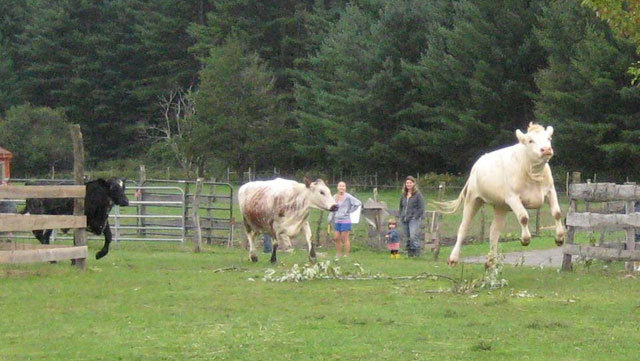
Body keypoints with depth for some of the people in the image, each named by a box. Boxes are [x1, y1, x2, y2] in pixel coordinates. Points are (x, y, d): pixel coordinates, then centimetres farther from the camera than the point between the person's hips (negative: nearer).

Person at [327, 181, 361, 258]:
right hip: (337, 221, 6)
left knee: (345, 239, -3)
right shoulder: (335, 197, 9)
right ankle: (338, 255, 17)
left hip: (345, 221, -6)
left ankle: (347, 255, 4)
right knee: (336, 238, 6)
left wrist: (350, 211, -9)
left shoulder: (348, 197, -9)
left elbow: (358, 203, -14)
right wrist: (330, 219, 11)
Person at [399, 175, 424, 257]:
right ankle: (410, 253, 11)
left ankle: (416, 252, -14)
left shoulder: (418, 194, -2)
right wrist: (401, 216, 14)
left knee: (413, 237, -19)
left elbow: (421, 208, -4)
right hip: (404, 220, 6)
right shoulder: (403, 195, 15)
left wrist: (416, 216, -11)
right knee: (407, 238, 5)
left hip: (414, 219, -6)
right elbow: (401, 207, 26)